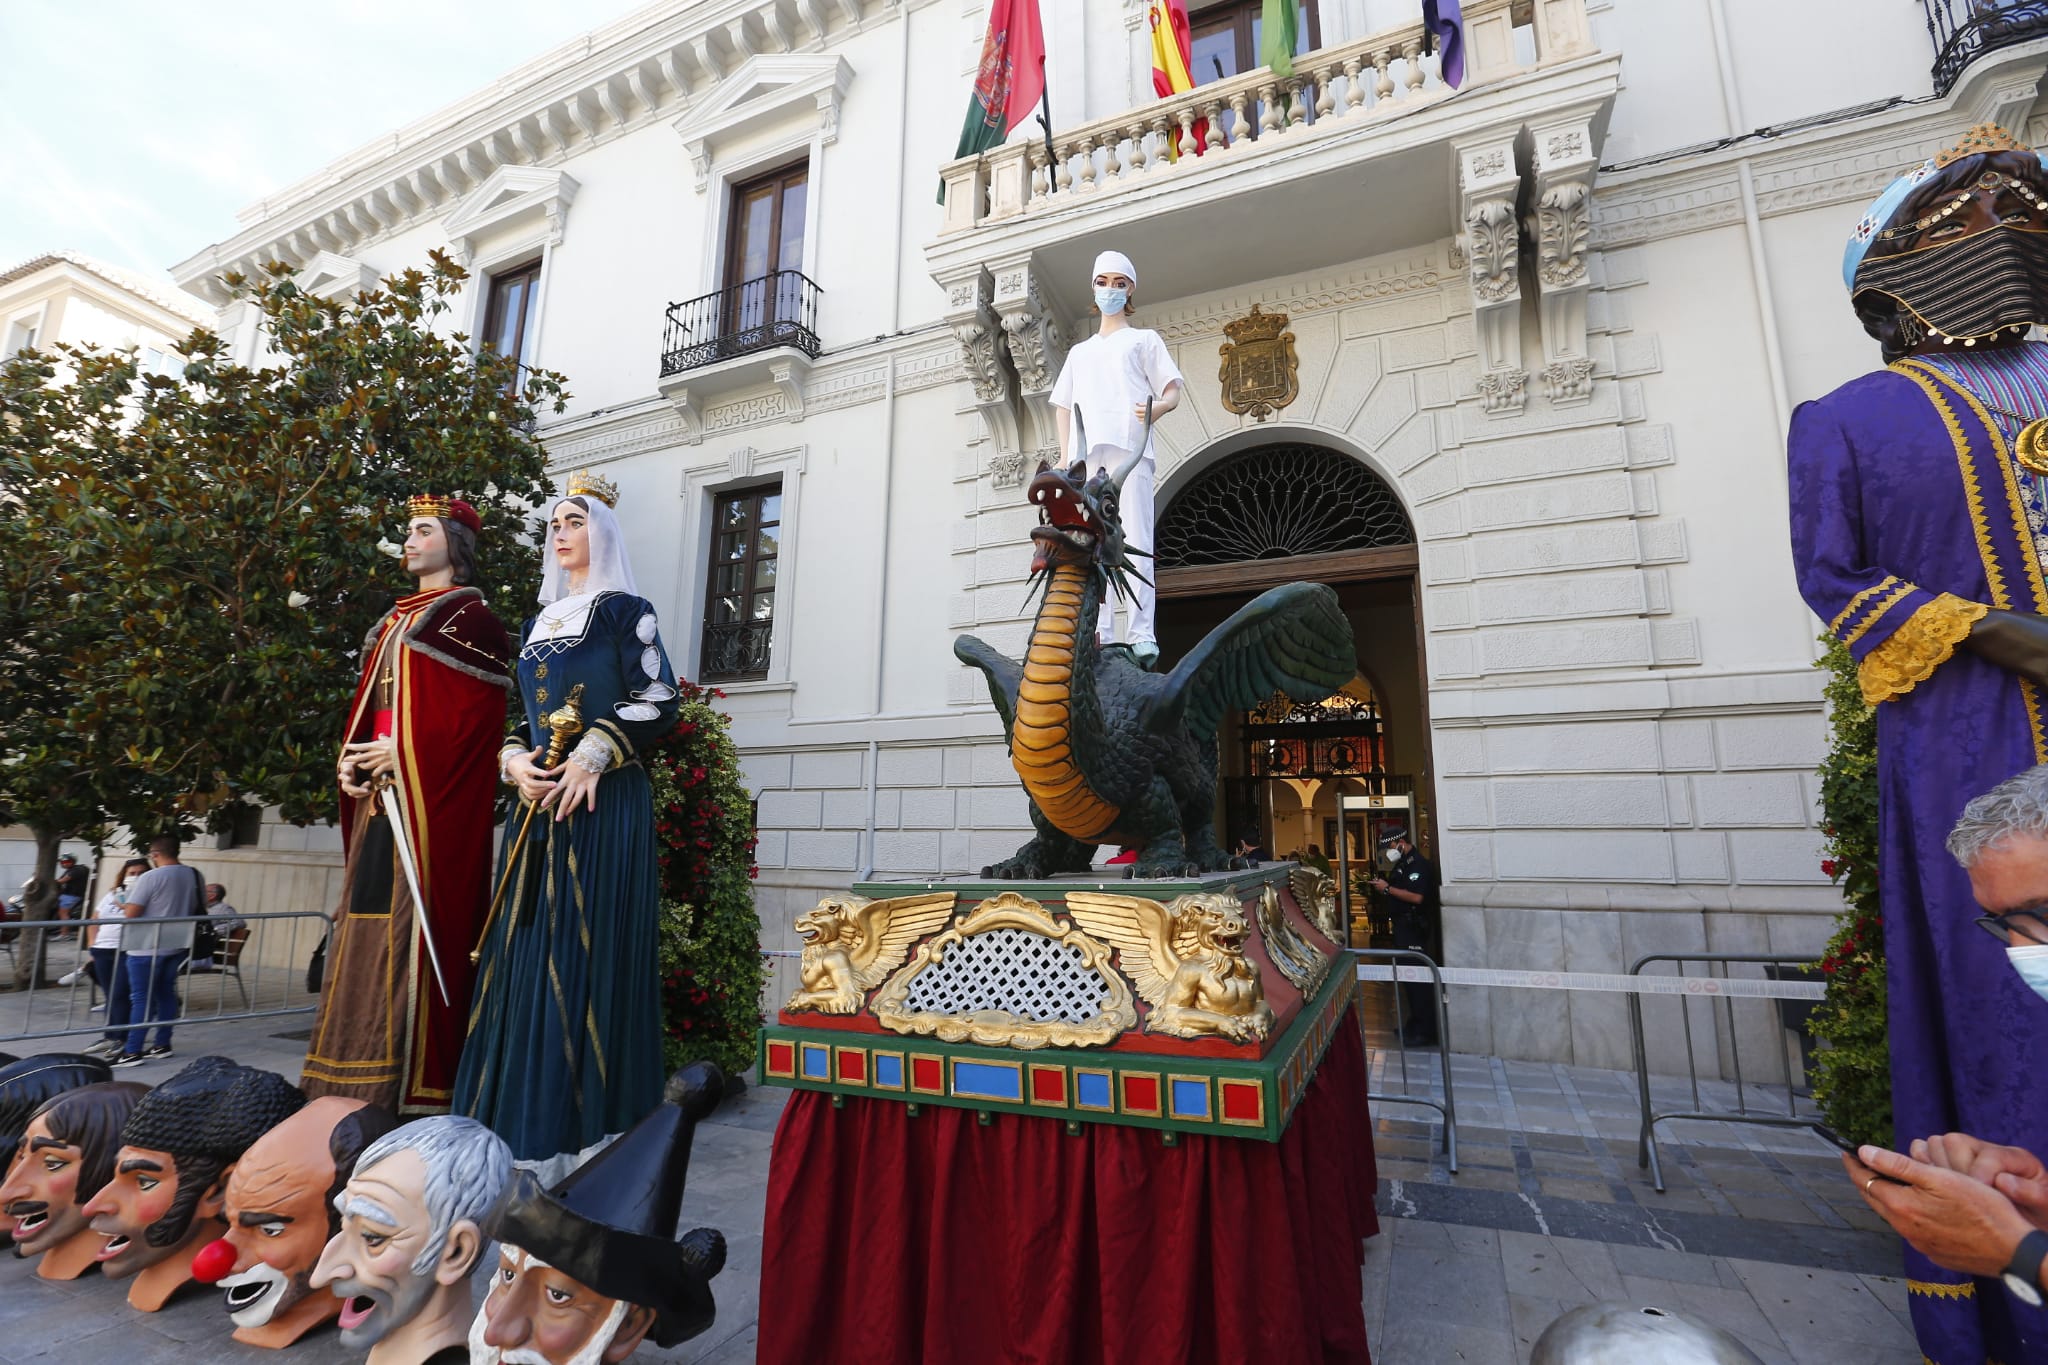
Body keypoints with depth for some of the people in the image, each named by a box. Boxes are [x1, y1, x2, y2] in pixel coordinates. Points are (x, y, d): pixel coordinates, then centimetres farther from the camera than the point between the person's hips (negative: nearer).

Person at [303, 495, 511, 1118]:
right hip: (379, 790, 8)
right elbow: (367, 702, 21)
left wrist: (400, 749, -15)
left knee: (412, 923, -10)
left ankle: (416, 1082, -4)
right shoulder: (395, 619, 23)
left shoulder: (470, 615, -3)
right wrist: (349, 761, 4)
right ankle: (359, 1083, 16)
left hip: (429, 792, -8)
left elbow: (480, 711, -13)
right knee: (368, 918, 8)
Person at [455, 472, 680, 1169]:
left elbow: (657, 701, -10)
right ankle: (521, 1118, 17)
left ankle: (589, 1118, 3)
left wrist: (590, 758, -17)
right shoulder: (536, 622, 20)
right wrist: (515, 760, -1)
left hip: (604, 800, -7)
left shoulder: (624, 610, 0)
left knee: (588, 948, -6)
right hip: (537, 802, 7)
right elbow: (518, 713, 19)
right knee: (526, 950, 7)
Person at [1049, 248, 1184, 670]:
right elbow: (1064, 407, 24)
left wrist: (1156, 407, -14)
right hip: (1087, 454, 4)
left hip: (1130, 449, -4)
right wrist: (1066, 457, 7)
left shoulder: (1144, 339, 21)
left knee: (1135, 541, -14)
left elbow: (1172, 393, 11)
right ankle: (1099, 634, -8)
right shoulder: (1079, 352, 32)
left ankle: (1141, 635, -20)